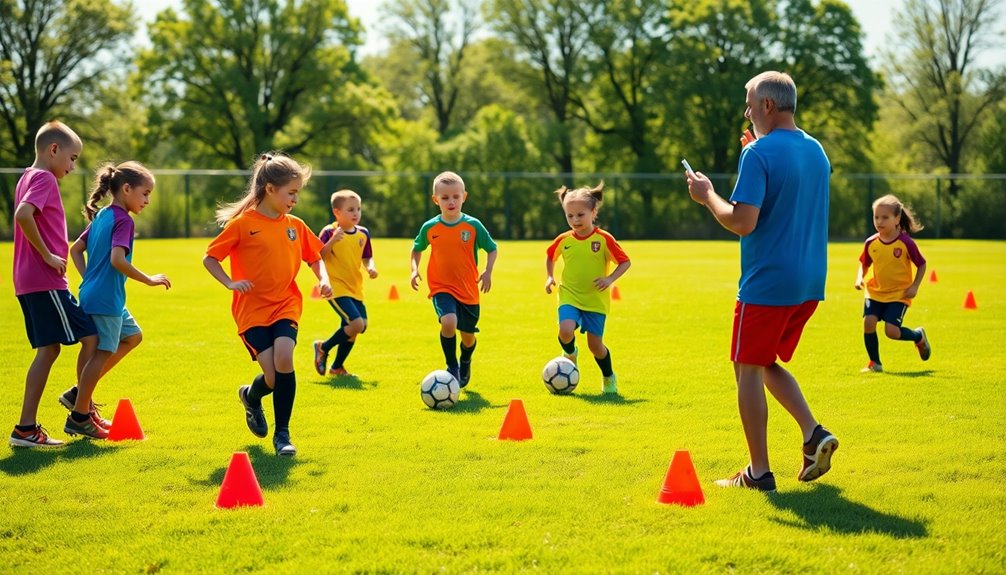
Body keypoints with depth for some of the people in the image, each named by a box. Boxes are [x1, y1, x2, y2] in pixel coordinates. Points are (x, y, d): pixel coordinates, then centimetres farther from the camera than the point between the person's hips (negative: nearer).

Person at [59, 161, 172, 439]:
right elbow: (117, 260, -26)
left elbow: (75, 249, 18)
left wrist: (89, 279, 14)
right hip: (106, 299, -10)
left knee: (132, 336, 21)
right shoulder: (123, 220, -14)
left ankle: (79, 394, 19)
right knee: (102, 352, -2)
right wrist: (149, 280, -18)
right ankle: (79, 417, 5)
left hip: (92, 293, 10)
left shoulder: (101, 216, 13)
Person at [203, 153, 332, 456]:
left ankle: (282, 433, -5)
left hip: (286, 305, 3)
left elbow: (315, 258, 18)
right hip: (252, 309, -3)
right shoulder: (242, 224, -7)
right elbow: (209, 258, -2)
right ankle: (251, 396, 27)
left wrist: (324, 279, -1)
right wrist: (230, 283, -17)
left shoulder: (295, 225, 6)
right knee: (273, 375, -13)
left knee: (284, 358, -22)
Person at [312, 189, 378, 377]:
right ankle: (323, 348, 3)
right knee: (357, 324, -19)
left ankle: (337, 367, 30)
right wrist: (332, 241, -30)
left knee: (349, 329, 9)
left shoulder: (363, 233, 7)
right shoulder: (329, 232, -11)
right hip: (336, 288, -7)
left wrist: (371, 267, -4)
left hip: (355, 289, 7)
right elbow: (318, 257, -17)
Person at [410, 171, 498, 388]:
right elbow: (417, 249, 15)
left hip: (468, 290, 1)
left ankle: (465, 363, 47)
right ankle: (452, 367, -8)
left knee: (468, 335, 12)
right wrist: (414, 269, -1)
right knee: (448, 322, -28)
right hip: (441, 288, -1)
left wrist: (488, 272, -8)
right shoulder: (430, 227, -3)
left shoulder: (473, 225, -6)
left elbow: (492, 249, 5)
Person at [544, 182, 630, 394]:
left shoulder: (604, 239, -10)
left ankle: (609, 378, 28)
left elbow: (625, 262, -5)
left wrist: (609, 279, -18)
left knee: (595, 344, 0)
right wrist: (549, 277, 10)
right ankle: (570, 355, 11)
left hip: (596, 300, -2)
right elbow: (549, 255, 21)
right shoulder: (563, 240, 0)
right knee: (566, 331, -24)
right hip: (569, 297, 2)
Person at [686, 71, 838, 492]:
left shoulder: (758, 153, -15)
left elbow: (742, 222, -21)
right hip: (809, 284, 8)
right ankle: (813, 433, 4)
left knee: (748, 369, 4)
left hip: (767, 284, -8)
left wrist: (707, 195, -5)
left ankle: (759, 473, 6)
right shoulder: (817, 151, 10)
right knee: (769, 363, 22)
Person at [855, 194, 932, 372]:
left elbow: (921, 265, -2)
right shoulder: (871, 243, -4)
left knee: (892, 331, -16)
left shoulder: (906, 243, -14)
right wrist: (860, 278, -7)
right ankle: (874, 363, 4)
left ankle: (919, 336, 19)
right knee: (868, 322, -16)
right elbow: (864, 264, 12)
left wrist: (915, 286, -11)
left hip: (898, 294, -4)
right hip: (875, 292, 4)